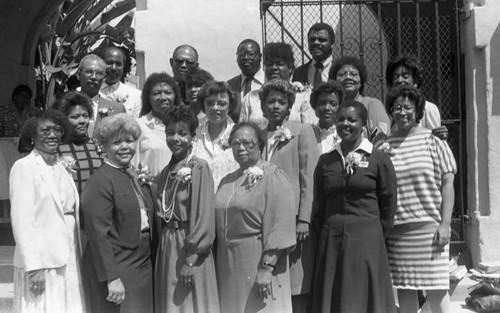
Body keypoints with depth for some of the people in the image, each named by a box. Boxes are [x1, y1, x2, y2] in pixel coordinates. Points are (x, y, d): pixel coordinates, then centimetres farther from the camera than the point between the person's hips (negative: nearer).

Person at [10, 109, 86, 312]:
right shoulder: (24, 167, -10)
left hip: (68, 258, 6)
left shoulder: (62, 166, 10)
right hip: (41, 261, -6)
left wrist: (77, 255, 8)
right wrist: (34, 267, -17)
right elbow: (22, 221, -14)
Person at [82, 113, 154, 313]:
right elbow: (98, 233, -18)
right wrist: (111, 278, -20)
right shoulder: (100, 181, -13)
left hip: (143, 267, 7)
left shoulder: (137, 177, 11)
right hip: (117, 270, -7)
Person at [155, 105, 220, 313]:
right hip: (167, 247, 6)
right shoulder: (166, 171, 10)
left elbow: (204, 214, -16)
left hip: (190, 249, -6)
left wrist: (191, 259, -18)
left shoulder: (199, 168, -11)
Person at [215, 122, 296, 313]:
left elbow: (279, 226, -15)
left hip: (258, 261, -6)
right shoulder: (227, 181, 12)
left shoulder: (273, 177, -8)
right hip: (229, 265, 6)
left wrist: (266, 268, -21)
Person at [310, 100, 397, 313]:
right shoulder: (325, 161, 8)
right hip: (331, 242, 3)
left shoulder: (379, 159, -2)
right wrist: (326, 234, 7)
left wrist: (375, 237, 2)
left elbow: (388, 204, 0)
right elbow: (319, 204, 12)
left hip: (367, 241, -3)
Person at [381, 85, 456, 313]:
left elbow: (447, 183, -1)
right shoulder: (384, 146, 7)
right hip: (396, 231, 2)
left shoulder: (432, 141, 1)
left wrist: (445, 224, -7)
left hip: (429, 228, -2)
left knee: (436, 290, -1)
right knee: (404, 289, 9)